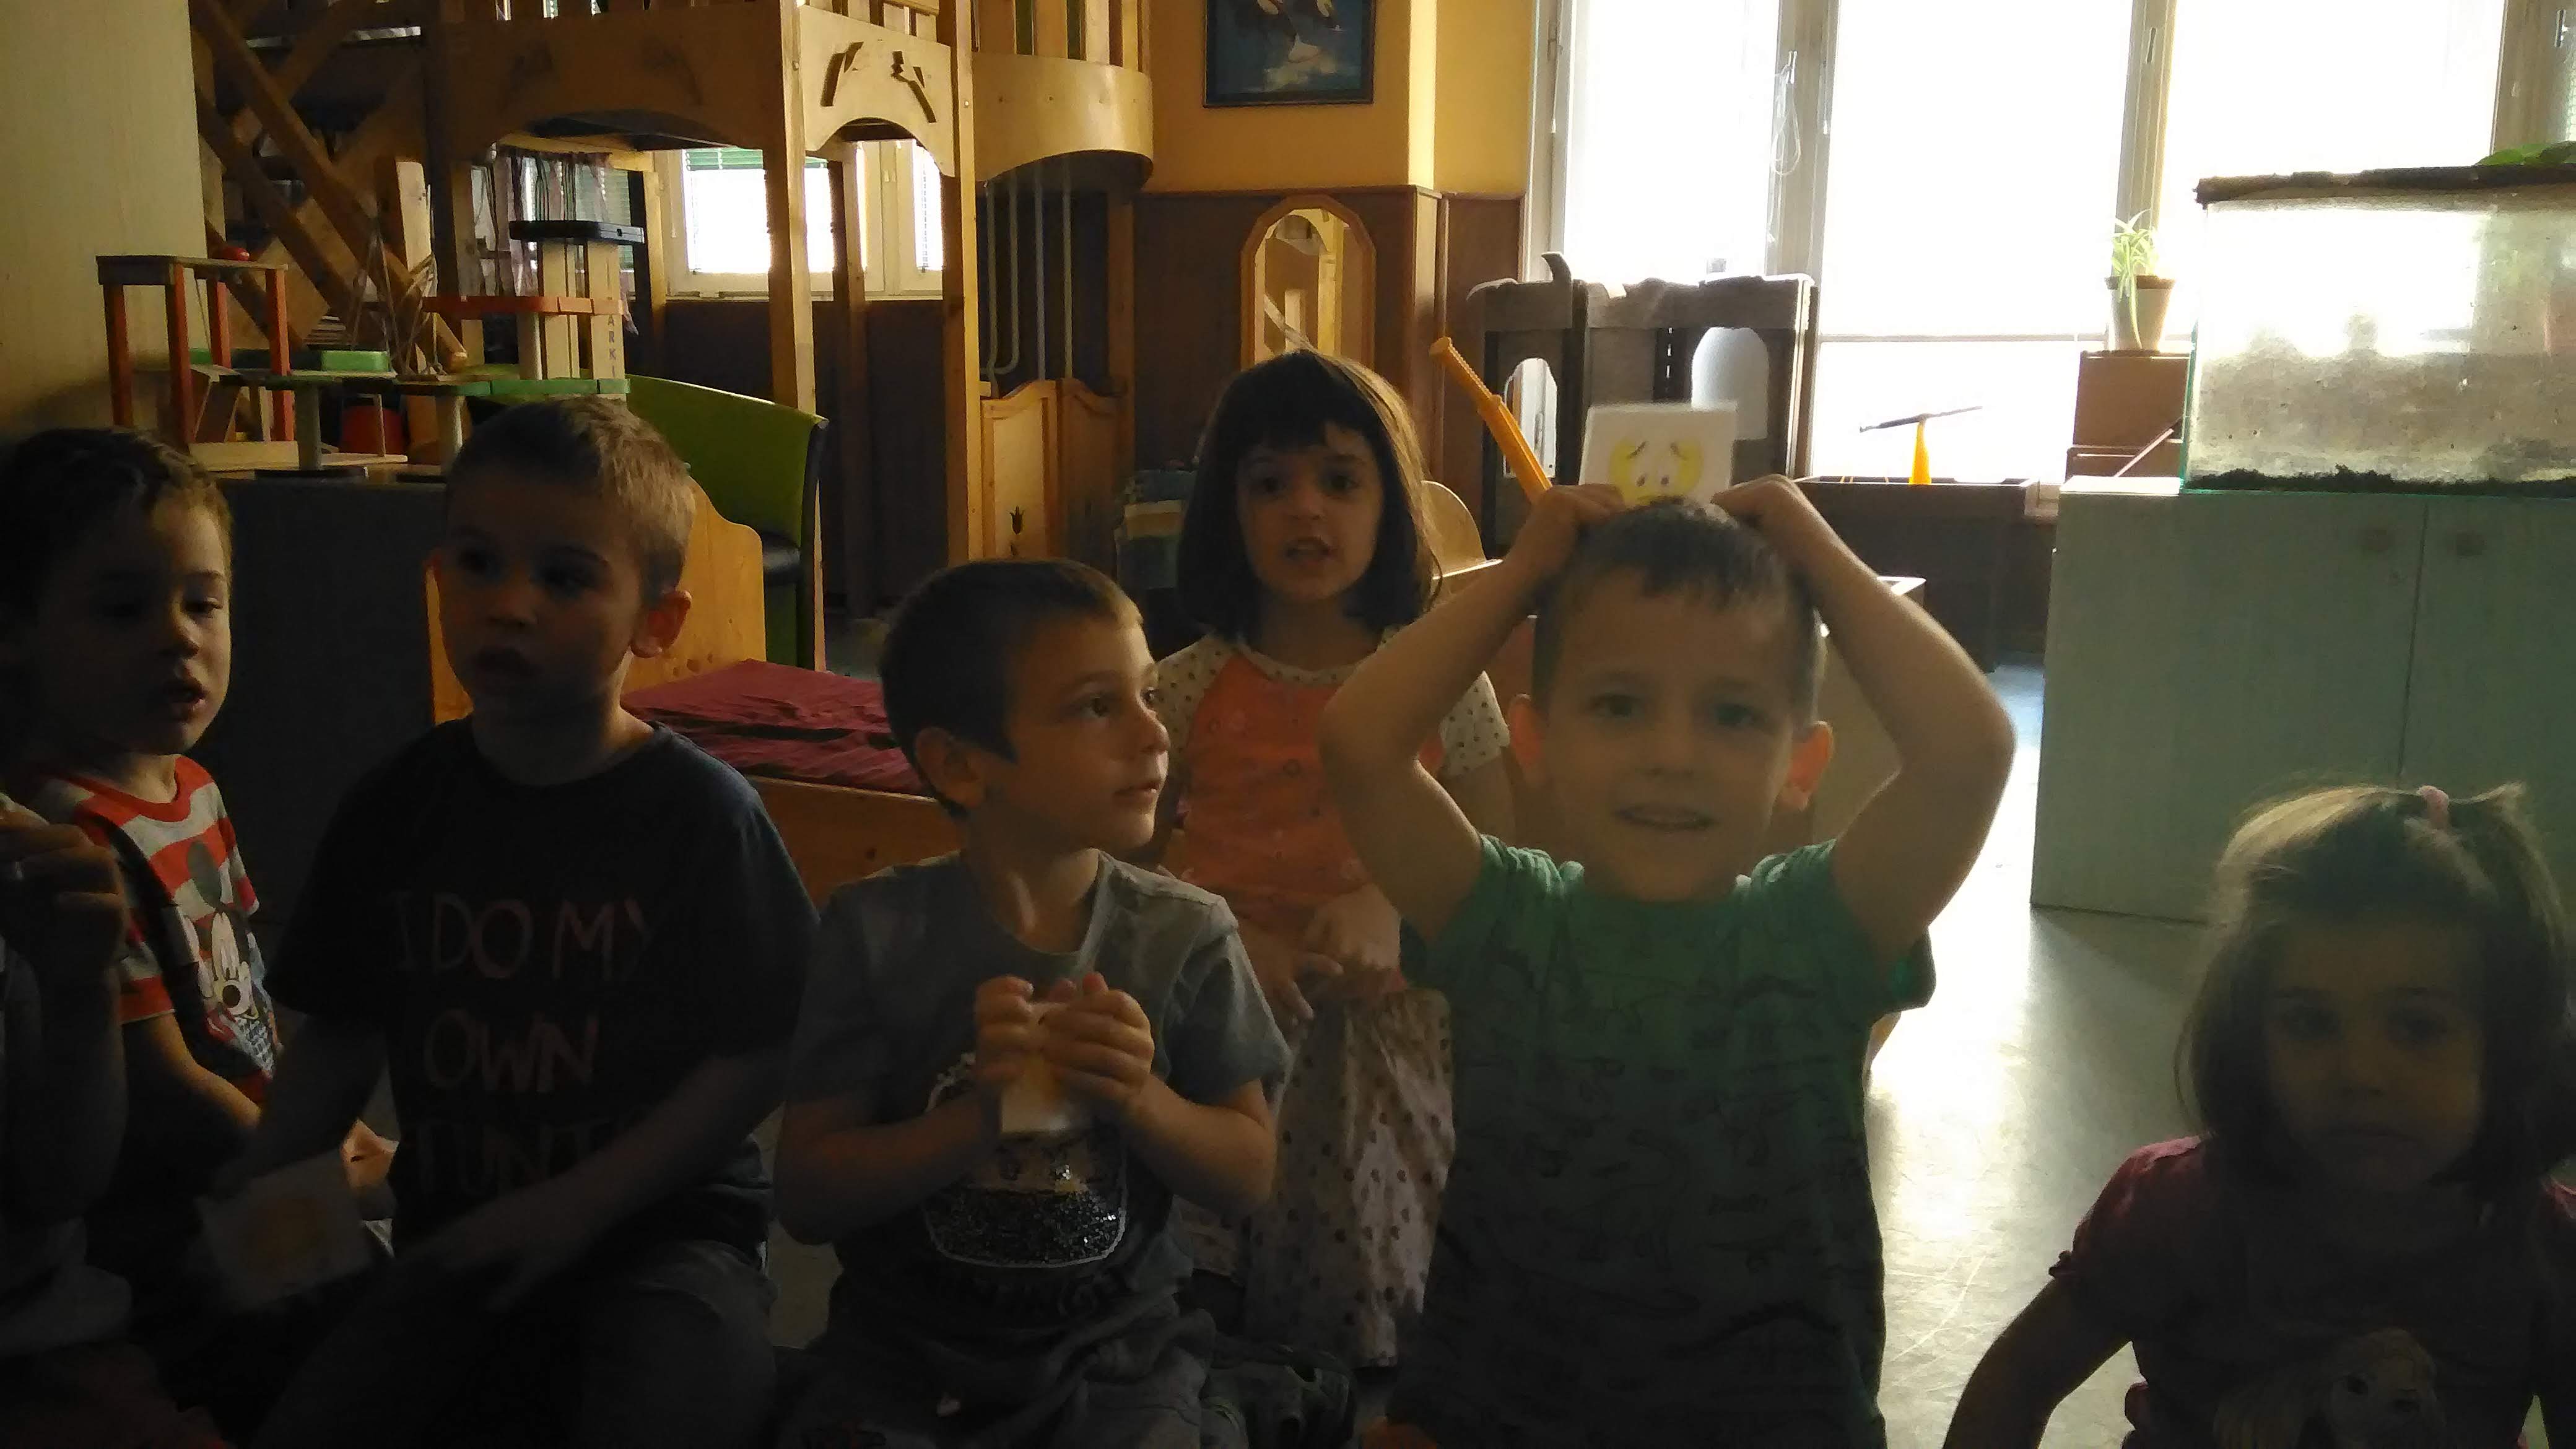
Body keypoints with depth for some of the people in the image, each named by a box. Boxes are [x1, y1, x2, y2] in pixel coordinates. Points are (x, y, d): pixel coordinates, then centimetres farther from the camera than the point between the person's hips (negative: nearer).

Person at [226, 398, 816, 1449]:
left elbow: (758, 1056, -11)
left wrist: (579, 1204, -17)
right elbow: (343, 1032, 12)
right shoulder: (399, 807, 3)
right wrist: (261, 1185, -3)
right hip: (456, 1242, 4)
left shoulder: (699, 813, -11)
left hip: (662, 1231, -4)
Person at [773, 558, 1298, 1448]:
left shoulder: (1186, 934, -5)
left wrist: (1142, 1101, -19)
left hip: (1117, 1350, 1)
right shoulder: (876, 932, -8)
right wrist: (975, 1117, -24)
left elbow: (1248, 1173, 1)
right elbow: (806, 1196, -8)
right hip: (907, 1351, 0)